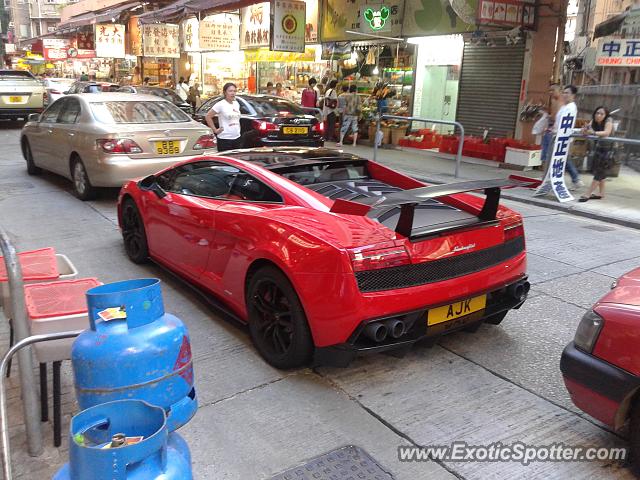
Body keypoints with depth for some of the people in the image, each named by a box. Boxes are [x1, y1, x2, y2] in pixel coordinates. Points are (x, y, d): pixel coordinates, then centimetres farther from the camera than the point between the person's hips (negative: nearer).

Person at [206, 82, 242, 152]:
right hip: (225, 139, -6)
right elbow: (208, 116, -8)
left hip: (237, 138, 7)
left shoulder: (237, 104, 10)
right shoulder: (221, 105, -9)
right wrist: (215, 130, -9)